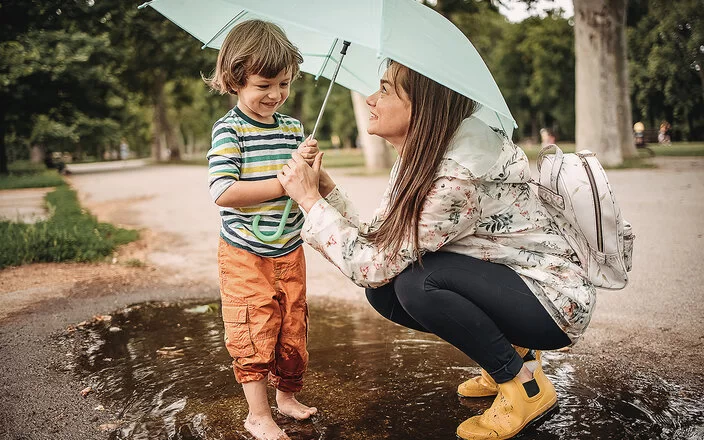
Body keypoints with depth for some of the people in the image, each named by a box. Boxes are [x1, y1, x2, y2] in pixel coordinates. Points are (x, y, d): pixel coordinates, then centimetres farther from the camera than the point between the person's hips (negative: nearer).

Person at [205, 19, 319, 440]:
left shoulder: (294, 128, 5)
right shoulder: (229, 129, -12)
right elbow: (223, 192, -24)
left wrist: (308, 164, -14)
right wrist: (283, 184, -23)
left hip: (290, 251, 6)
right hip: (246, 254, -5)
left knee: (294, 328, 14)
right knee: (255, 334, 1)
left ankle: (287, 395, 36)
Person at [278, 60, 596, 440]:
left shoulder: (459, 173, -29)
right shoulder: (417, 159, 0)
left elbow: (374, 264, -27)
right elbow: (375, 243, -1)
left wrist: (310, 200, -20)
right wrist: (327, 190, -10)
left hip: (557, 303, -8)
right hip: (500, 286, 8)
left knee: (417, 281, -28)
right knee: (383, 291, -5)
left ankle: (526, 384, -6)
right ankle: (504, 351, 13)